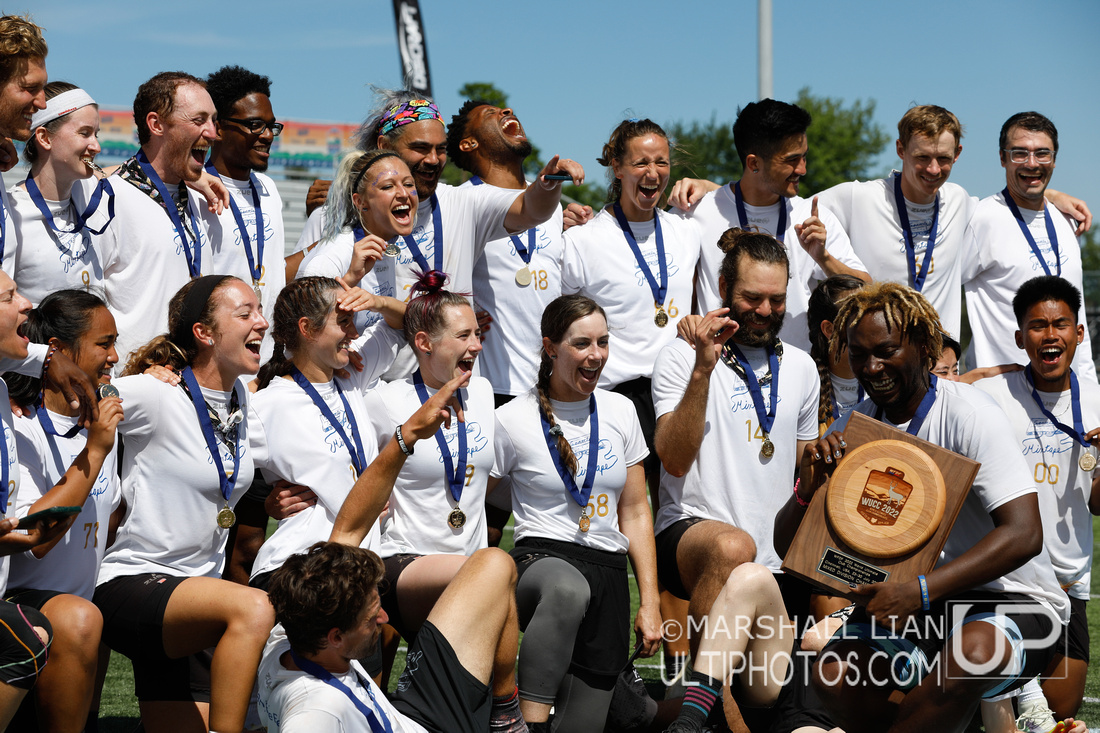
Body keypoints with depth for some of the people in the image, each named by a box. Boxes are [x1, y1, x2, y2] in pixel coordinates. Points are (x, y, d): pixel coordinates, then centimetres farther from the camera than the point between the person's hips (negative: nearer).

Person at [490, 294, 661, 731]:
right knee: (568, 589, -43)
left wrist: (650, 604, 10)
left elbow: (635, 512, 15)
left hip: (609, 569, 5)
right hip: (542, 558, -5)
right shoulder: (513, 420, -1)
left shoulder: (619, 412, 12)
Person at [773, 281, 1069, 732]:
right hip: (914, 609, 5)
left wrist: (920, 591, -33)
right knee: (831, 675, -22)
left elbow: (1023, 534, -24)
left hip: (1010, 598, -5)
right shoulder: (847, 433, 3)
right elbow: (787, 547, 5)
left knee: (973, 652, -38)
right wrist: (807, 490, -19)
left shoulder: (968, 415, -14)